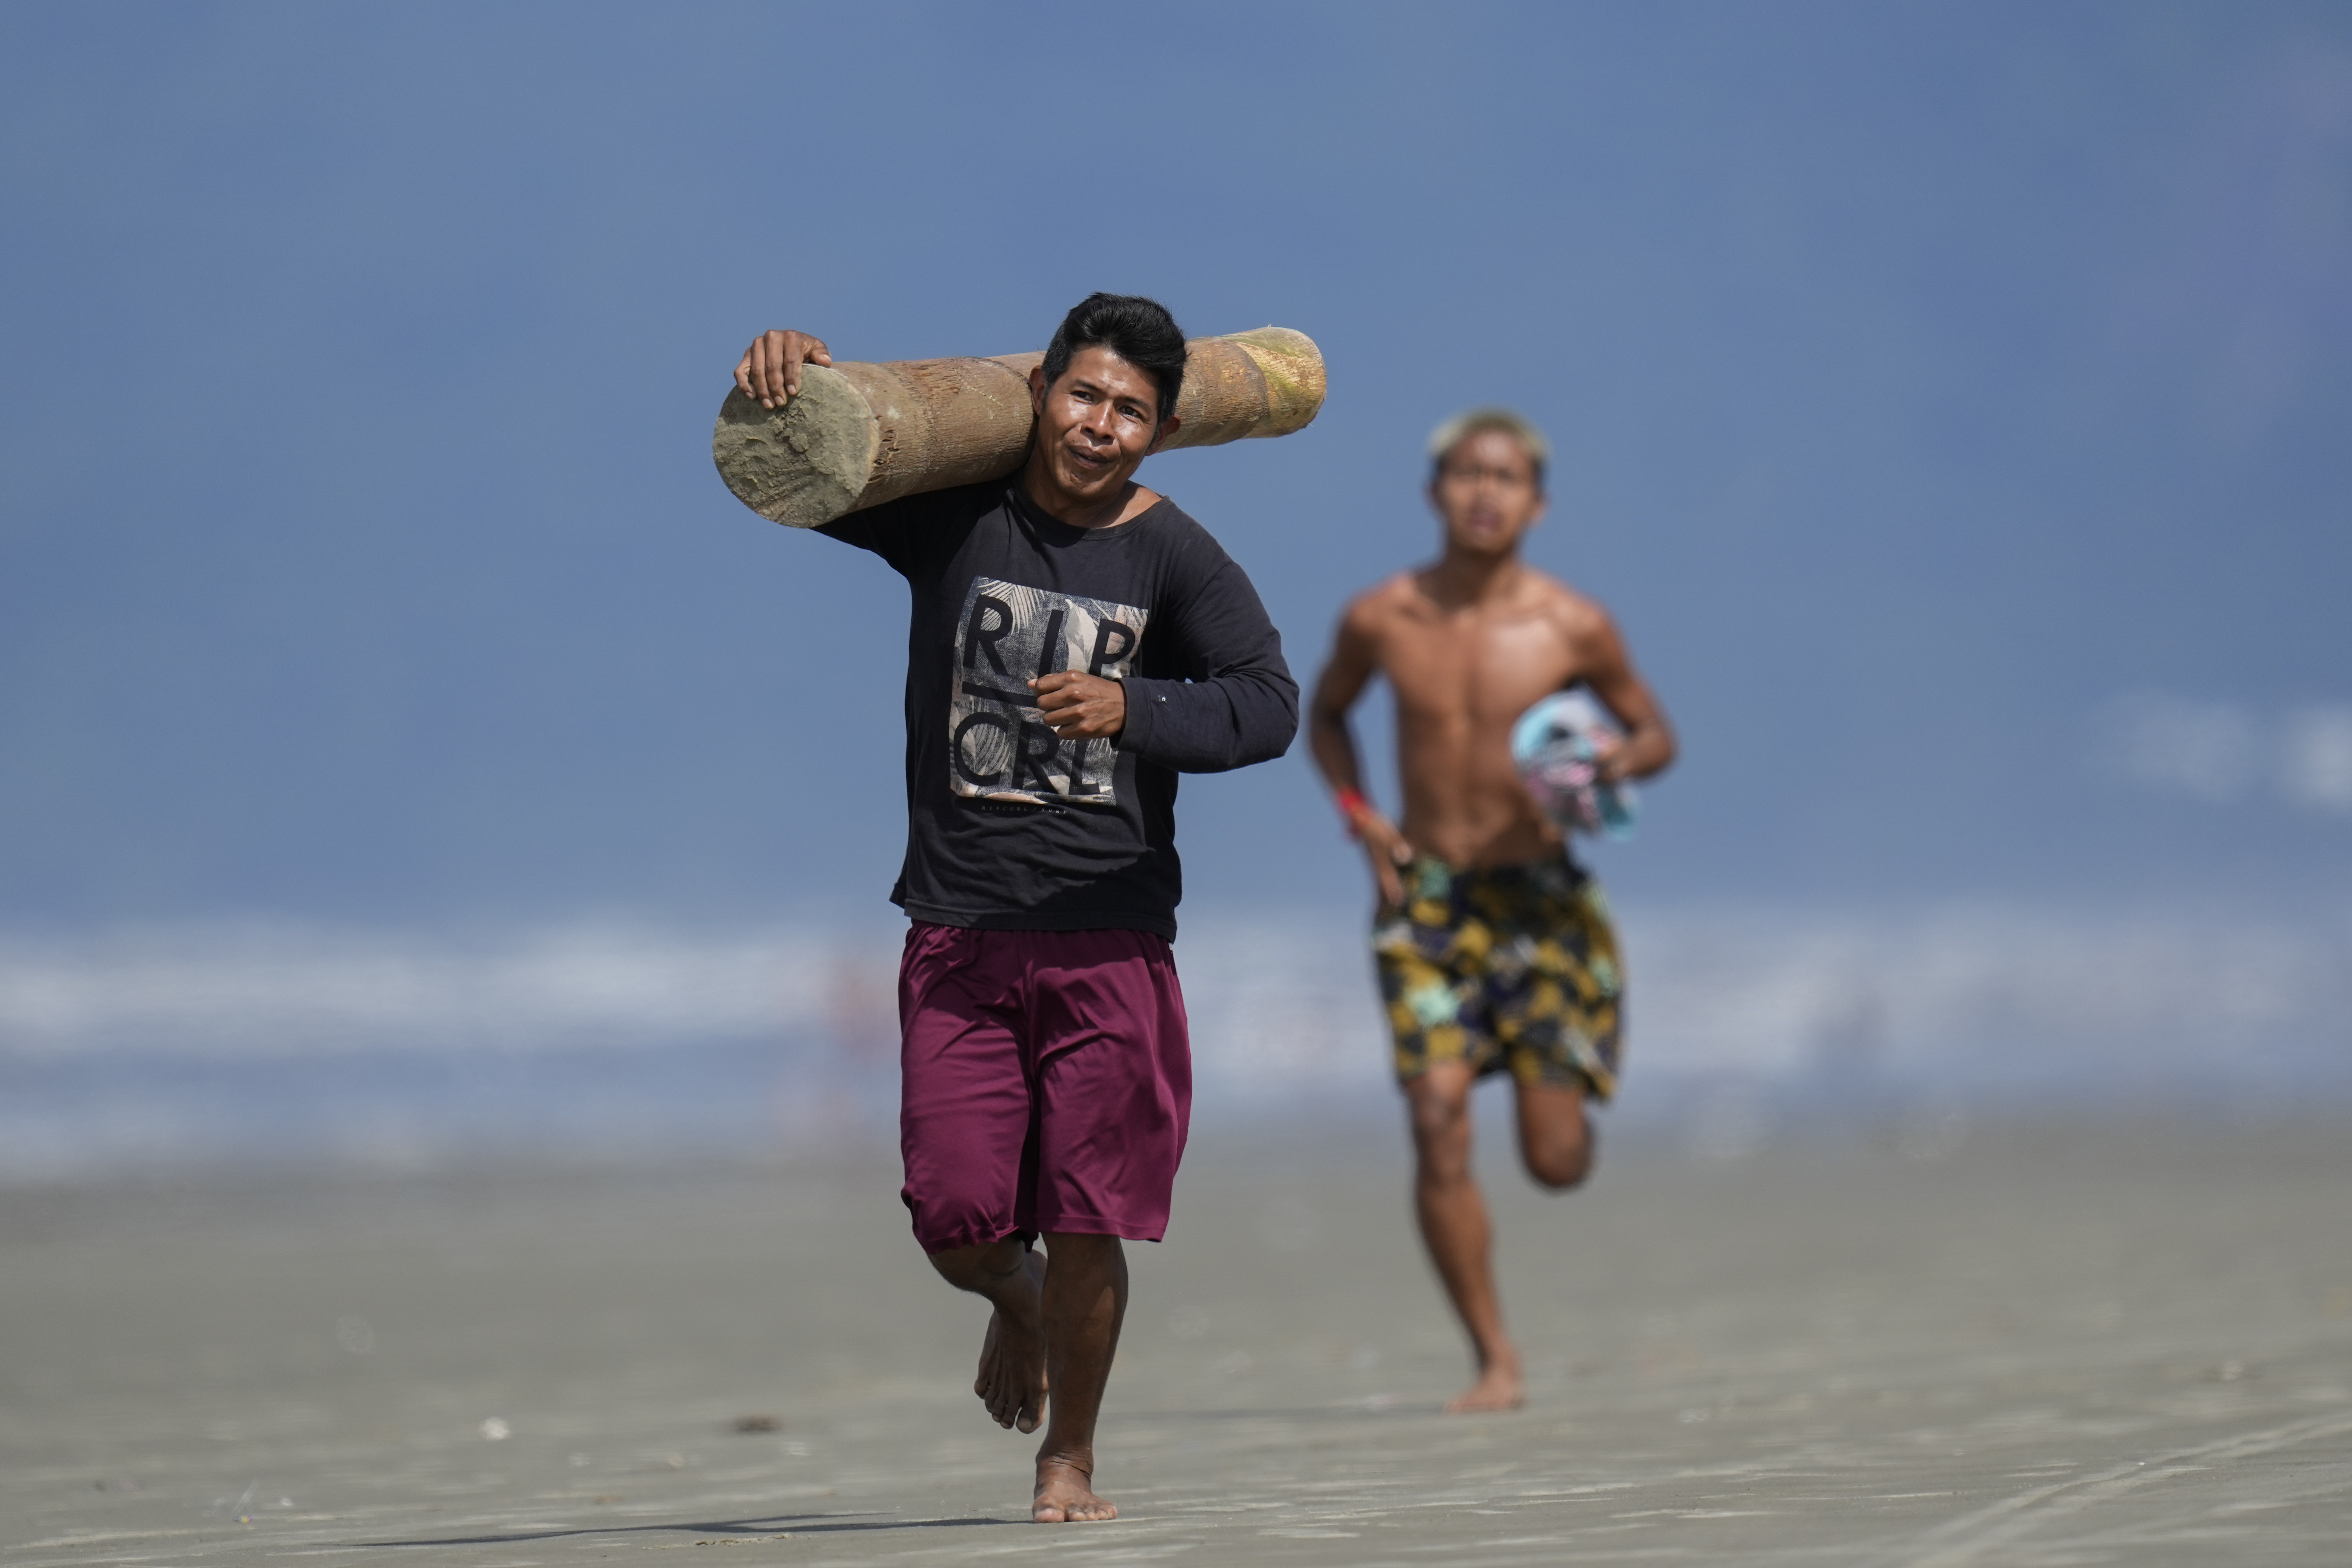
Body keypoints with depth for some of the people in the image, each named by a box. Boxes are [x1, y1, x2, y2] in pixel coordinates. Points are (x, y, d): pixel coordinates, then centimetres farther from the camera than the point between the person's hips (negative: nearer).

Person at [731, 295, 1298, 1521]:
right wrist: (785, 373, -16)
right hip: (959, 933, 1)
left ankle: (1070, 1461, 20)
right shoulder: (952, 512, 3)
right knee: (956, 1220, -4)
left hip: (1112, 939, -1)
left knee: (1087, 1224, -2)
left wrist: (1130, 709, -33)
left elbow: (1269, 705, -16)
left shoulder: (1174, 558, -3)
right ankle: (1016, 1304, 34)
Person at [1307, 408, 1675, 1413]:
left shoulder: (1571, 628, -6)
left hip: (1539, 898, -1)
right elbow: (1326, 712, 18)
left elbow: (1656, 736, 7)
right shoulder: (1382, 620, -2)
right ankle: (1495, 1360, -2)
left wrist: (1608, 764, -16)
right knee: (1439, 1132, -13)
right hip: (1425, 898, 1)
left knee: (1558, 1162, -3)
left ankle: (1553, 1087, 36)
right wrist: (1357, 812, 1)